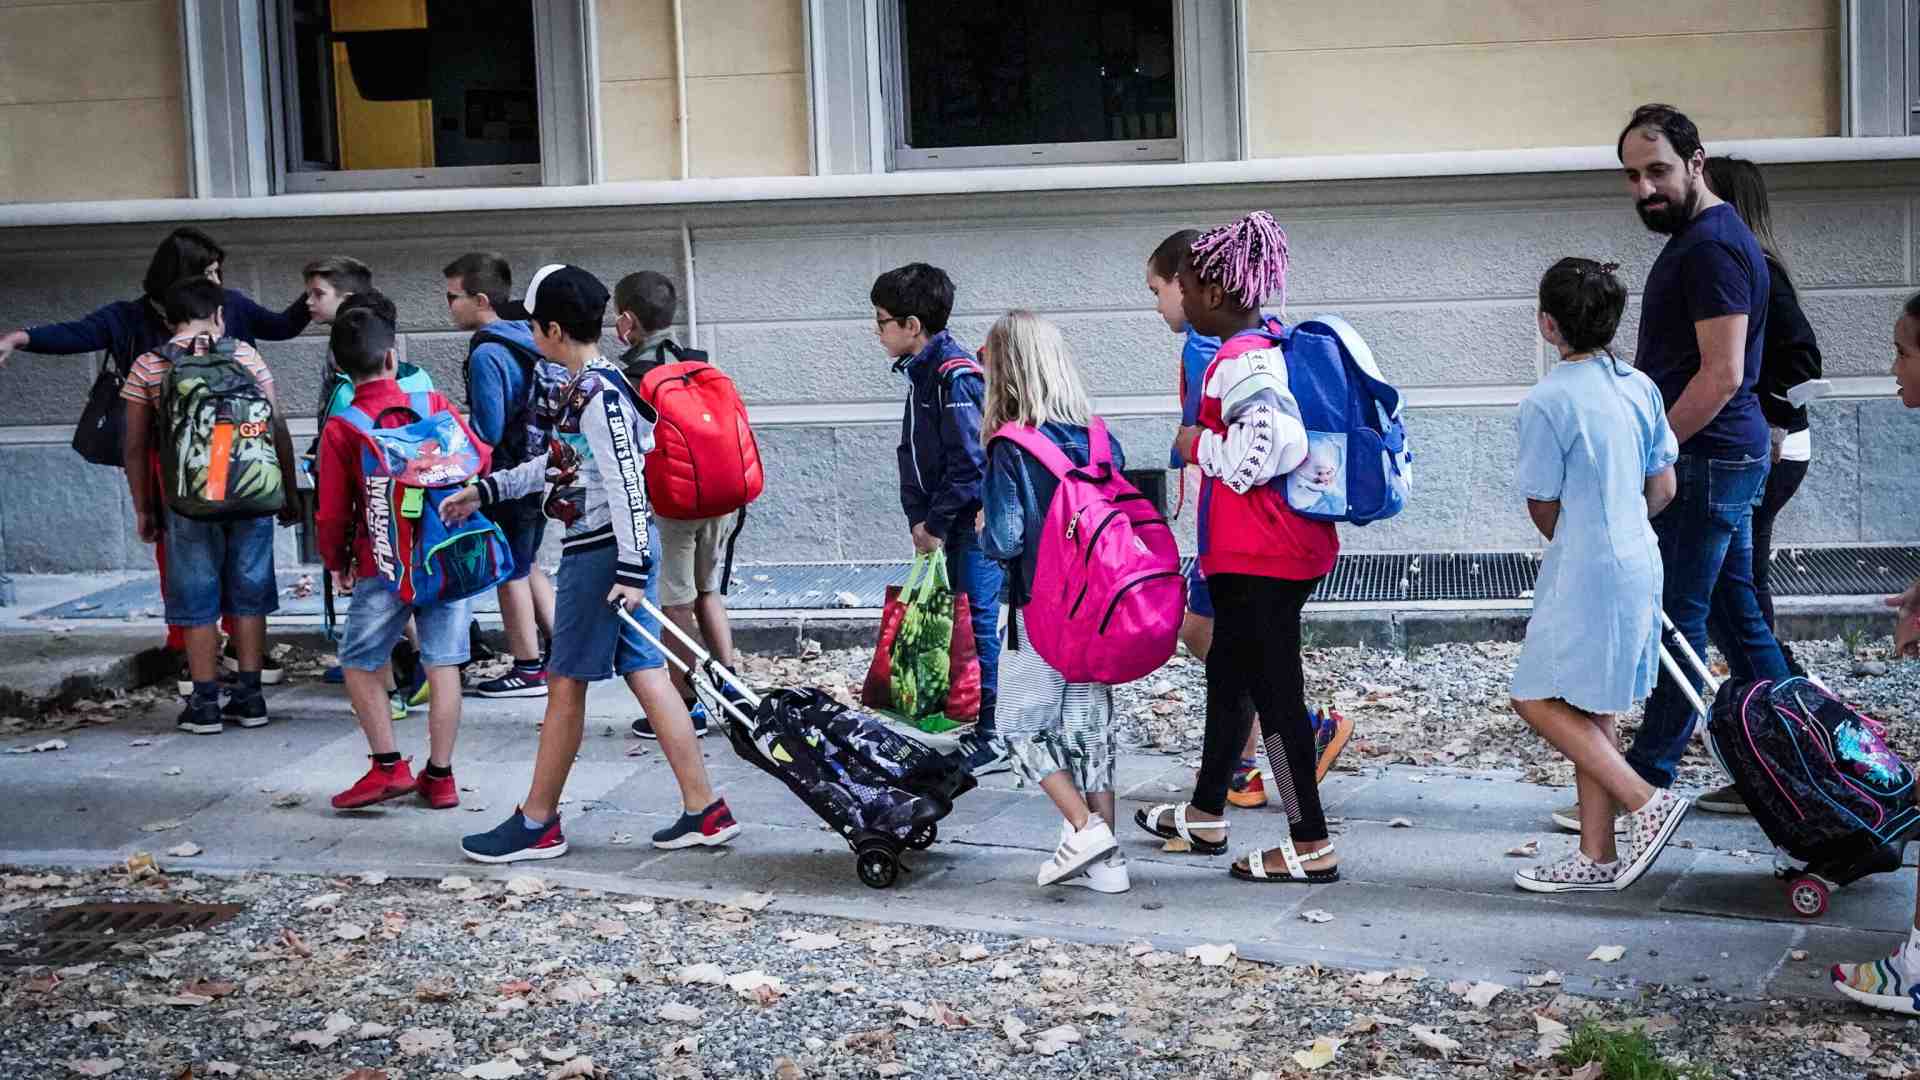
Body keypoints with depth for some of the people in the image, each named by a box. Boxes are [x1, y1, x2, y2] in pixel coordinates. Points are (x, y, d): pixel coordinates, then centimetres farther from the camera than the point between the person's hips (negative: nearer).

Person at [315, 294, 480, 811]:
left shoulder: (340, 429, -5)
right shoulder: (435, 405, -1)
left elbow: (332, 512, -2)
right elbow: (482, 461, 4)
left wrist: (337, 563, 15)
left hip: (384, 567, -2)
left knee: (360, 663, 12)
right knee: (443, 664, 7)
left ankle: (389, 766, 5)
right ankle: (440, 776, 10)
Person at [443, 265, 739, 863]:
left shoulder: (599, 394, -17)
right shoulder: (590, 387, 14)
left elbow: (627, 484, -21)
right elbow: (560, 462, 26)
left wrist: (632, 570, -23)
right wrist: (484, 491, 29)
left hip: (603, 552, -9)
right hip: (614, 550, 9)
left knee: (566, 683, 1)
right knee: (645, 674, 8)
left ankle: (537, 824, 12)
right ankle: (704, 811, 8)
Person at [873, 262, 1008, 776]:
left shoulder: (956, 375, -17)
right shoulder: (921, 370, 13)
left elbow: (970, 462, -20)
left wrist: (936, 525, -14)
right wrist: (917, 518, 9)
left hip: (972, 521, -9)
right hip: (940, 523, 9)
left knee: (978, 623, -5)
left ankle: (990, 738, -1)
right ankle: (972, 728, 19)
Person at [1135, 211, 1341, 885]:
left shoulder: (1241, 362, -20)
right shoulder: (1274, 345, 11)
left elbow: (1265, 450, -31)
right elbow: (1288, 439, 18)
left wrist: (1199, 445, -14)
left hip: (1258, 559, -11)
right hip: (1292, 546, 11)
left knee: (1274, 690, -3)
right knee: (1228, 674, 22)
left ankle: (1311, 846, 3)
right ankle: (1205, 815, 36)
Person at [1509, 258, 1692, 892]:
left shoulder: (1547, 402, -16)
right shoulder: (1640, 387, 6)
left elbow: (1543, 508, -7)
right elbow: (1663, 490, 12)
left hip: (1584, 572, -8)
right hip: (1638, 563, 8)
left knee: (1539, 701, 1)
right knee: (1590, 711, 13)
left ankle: (1647, 803, -6)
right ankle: (1596, 858, 16)